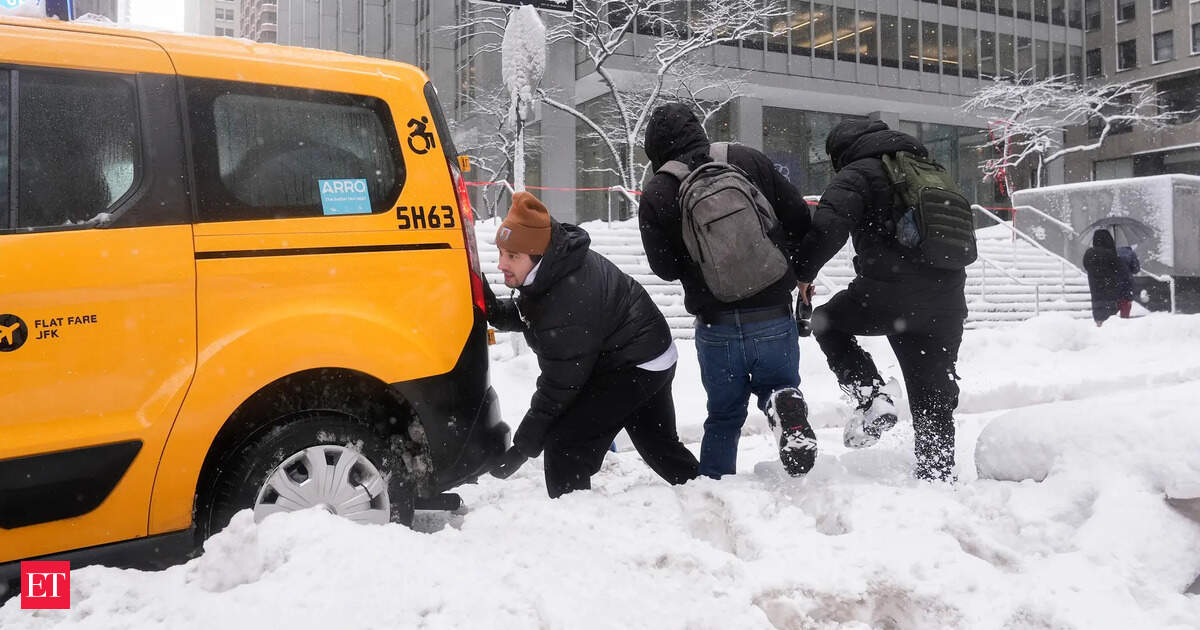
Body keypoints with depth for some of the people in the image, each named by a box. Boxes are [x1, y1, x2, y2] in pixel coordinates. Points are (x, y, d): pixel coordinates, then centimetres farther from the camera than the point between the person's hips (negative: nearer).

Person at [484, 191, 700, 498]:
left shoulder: (568, 303, -35)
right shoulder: (556, 262, -7)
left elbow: (560, 386, -28)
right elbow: (531, 315, 9)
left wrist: (523, 446, -21)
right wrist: (496, 311, -13)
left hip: (634, 367, -11)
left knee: (564, 446, -15)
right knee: (659, 444, 27)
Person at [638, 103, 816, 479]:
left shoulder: (656, 194, -5)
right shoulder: (749, 160, -1)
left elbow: (664, 268, -3)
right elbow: (800, 219, 2)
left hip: (716, 324, 0)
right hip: (774, 315, 0)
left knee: (724, 414, 19)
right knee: (777, 385, 20)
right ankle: (784, 403, -13)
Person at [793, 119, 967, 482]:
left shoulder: (858, 173, 0)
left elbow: (828, 228, -16)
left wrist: (803, 272, -3)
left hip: (888, 294, -6)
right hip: (945, 304, 6)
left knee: (827, 322, 21)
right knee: (935, 400, 14)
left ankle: (872, 397, 3)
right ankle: (938, 477, 15)